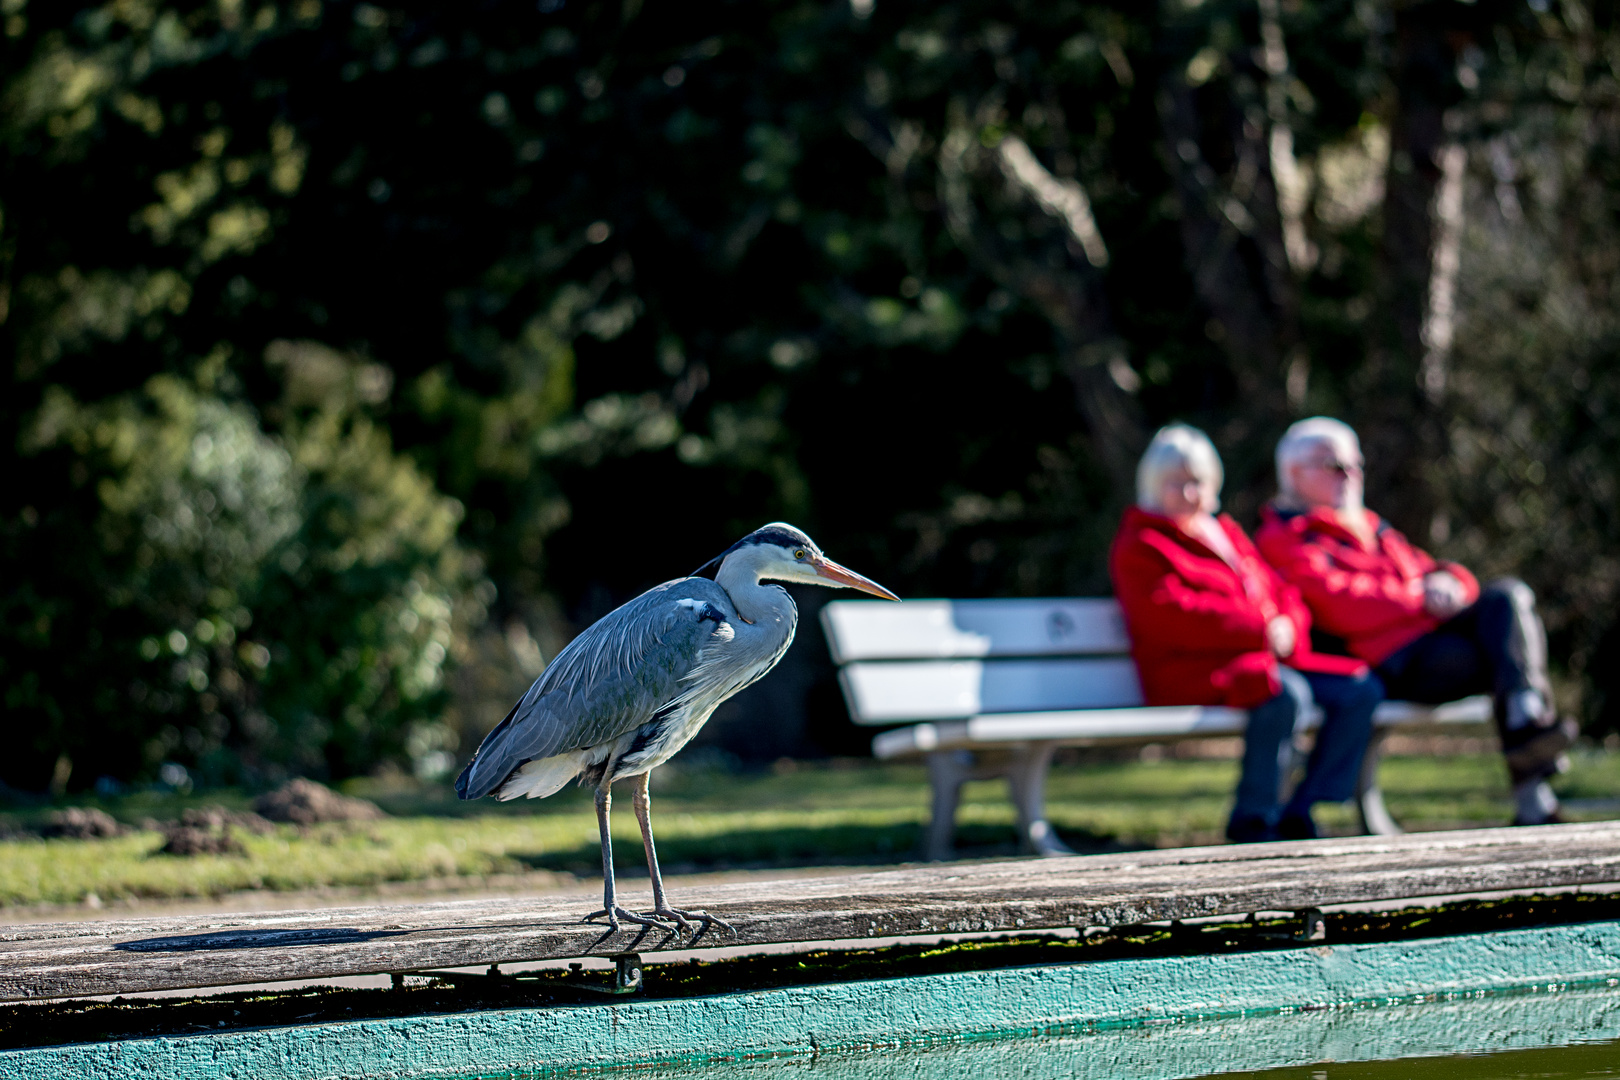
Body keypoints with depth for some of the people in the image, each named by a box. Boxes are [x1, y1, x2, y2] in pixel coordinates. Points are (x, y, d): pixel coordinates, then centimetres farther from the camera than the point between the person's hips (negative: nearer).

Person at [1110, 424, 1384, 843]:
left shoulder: (1226, 534, 26)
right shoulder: (1139, 546, -1)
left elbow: (1281, 593, 22)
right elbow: (1171, 616, -15)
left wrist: (1287, 627, -5)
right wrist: (1259, 629, -18)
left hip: (1263, 660, 9)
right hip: (1191, 672, -9)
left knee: (1361, 691, -7)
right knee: (1286, 693, -36)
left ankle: (1300, 811, -8)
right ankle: (1252, 816, -24)